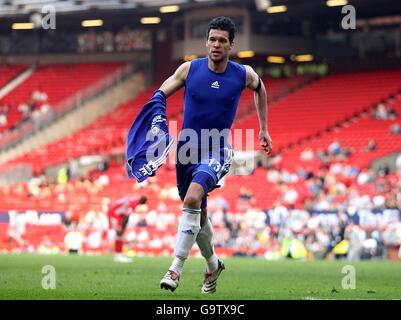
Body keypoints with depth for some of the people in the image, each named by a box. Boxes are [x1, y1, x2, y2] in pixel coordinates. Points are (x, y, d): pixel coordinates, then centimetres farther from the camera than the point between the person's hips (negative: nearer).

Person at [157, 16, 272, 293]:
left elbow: (260, 89, 19)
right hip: (186, 150, 3)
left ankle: (176, 269, -29)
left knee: (192, 198, -29)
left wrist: (264, 130, 22)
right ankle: (213, 265, 40)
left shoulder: (244, 75, -5)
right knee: (198, 213, 14)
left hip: (217, 153, -3)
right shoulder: (190, 69, -4)